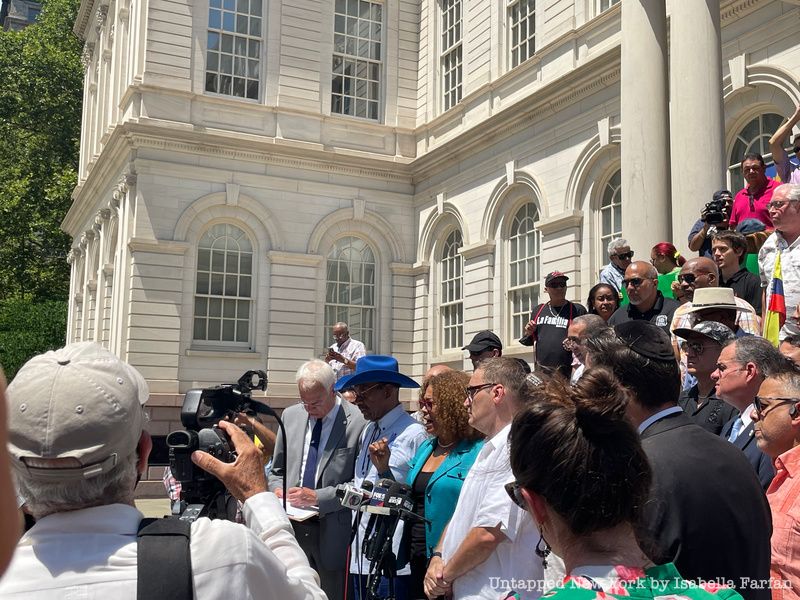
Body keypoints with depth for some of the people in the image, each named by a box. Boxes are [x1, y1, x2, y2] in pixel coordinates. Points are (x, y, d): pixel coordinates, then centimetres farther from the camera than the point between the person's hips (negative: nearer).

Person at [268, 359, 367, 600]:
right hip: (291, 528, 4)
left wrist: (318, 497, -16)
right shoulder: (291, 415, 7)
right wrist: (278, 489, -3)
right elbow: (277, 470, 17)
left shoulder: (358, 422, -11)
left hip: (332, 533, -4)